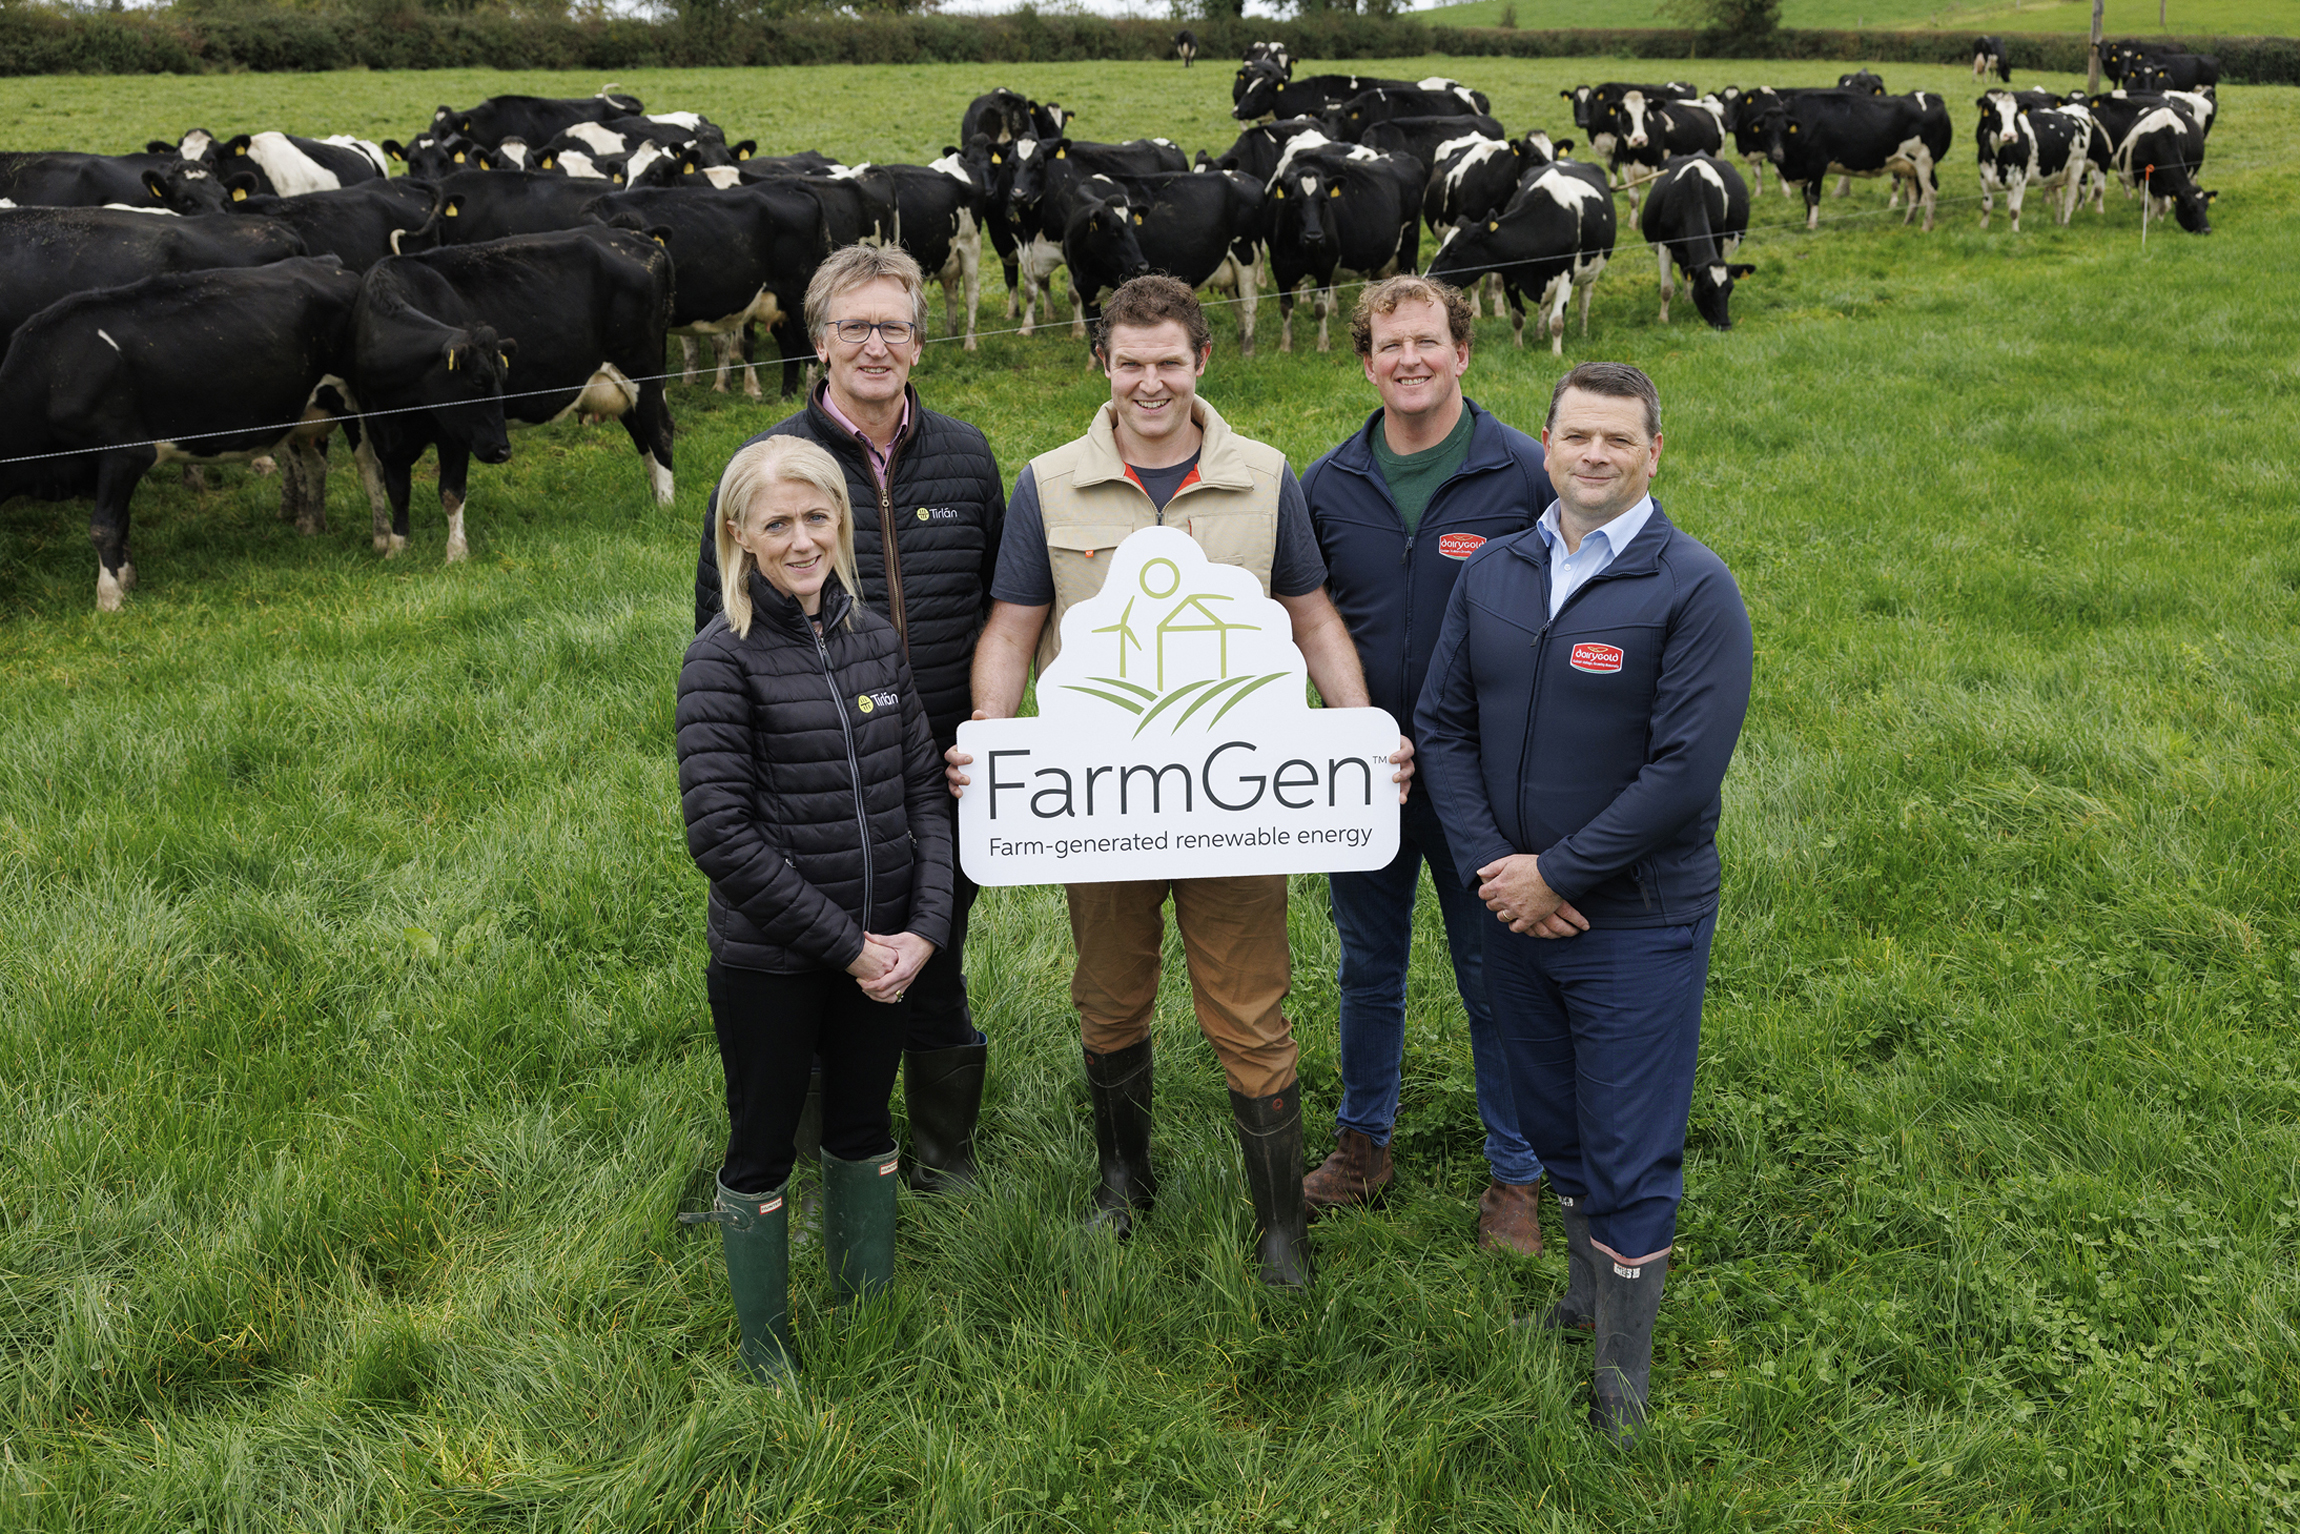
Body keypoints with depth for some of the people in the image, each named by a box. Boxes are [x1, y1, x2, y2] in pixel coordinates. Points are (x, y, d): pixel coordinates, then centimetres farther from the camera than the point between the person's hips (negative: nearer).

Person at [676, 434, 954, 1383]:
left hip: (883, 952, 5)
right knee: (762, 1151, 11)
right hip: (768, 962, -5)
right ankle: (768, 1357, 30)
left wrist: (924, 927, -7)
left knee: (864, 1128, 20)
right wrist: (847, 946, -16)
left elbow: (924, 791, 5)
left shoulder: (875, 639, 3)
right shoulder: (723, 659, -13)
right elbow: (720, 832, -17)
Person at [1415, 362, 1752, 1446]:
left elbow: (1685, 771, -19)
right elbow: (1443, 725, 3)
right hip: (1516, 911, 5)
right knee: (1556, 1131, 20)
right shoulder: (1492, 574, 4)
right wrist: (1491, 865, -10)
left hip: (1638, 921, -5)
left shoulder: (1694, 590, -12)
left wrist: (1556, 875, -17)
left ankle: (1620, 1381, 21)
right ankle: (1580, 1304, 42)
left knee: (1630, 1160, 4)